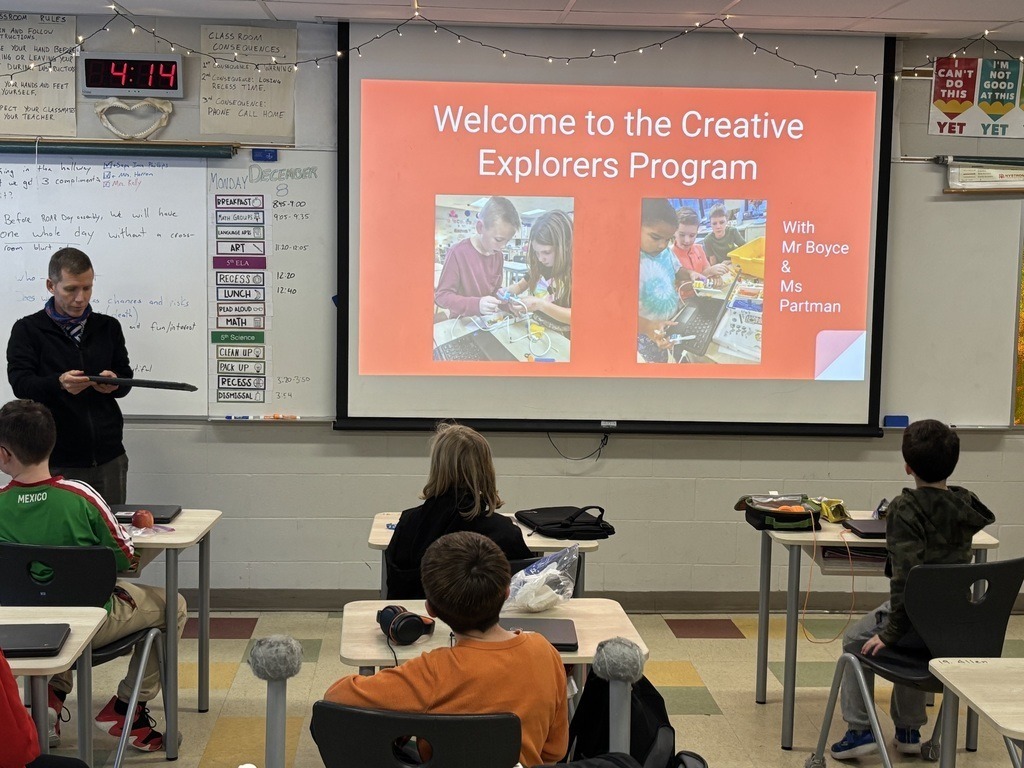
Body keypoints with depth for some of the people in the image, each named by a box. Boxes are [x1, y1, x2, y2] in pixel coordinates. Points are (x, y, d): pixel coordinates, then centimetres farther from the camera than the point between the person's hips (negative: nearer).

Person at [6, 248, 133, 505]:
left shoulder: (108, 327, 10)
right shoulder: (27, 330, 1)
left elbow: (125, 379, 11)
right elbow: (20, 383, -9)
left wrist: (114, 383, -14)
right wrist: (59, 383, -29)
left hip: (109, 458, 3)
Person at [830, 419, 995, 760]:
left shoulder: (905, 509, -17)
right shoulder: (964, 506, 2)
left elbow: (904, 575, -21)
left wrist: (890, 632, -15)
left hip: (917, 618, -6)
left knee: (855, 640, 22)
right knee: (908, 642, 36)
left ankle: (859, 730, 16)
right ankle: (908, 730, 37)